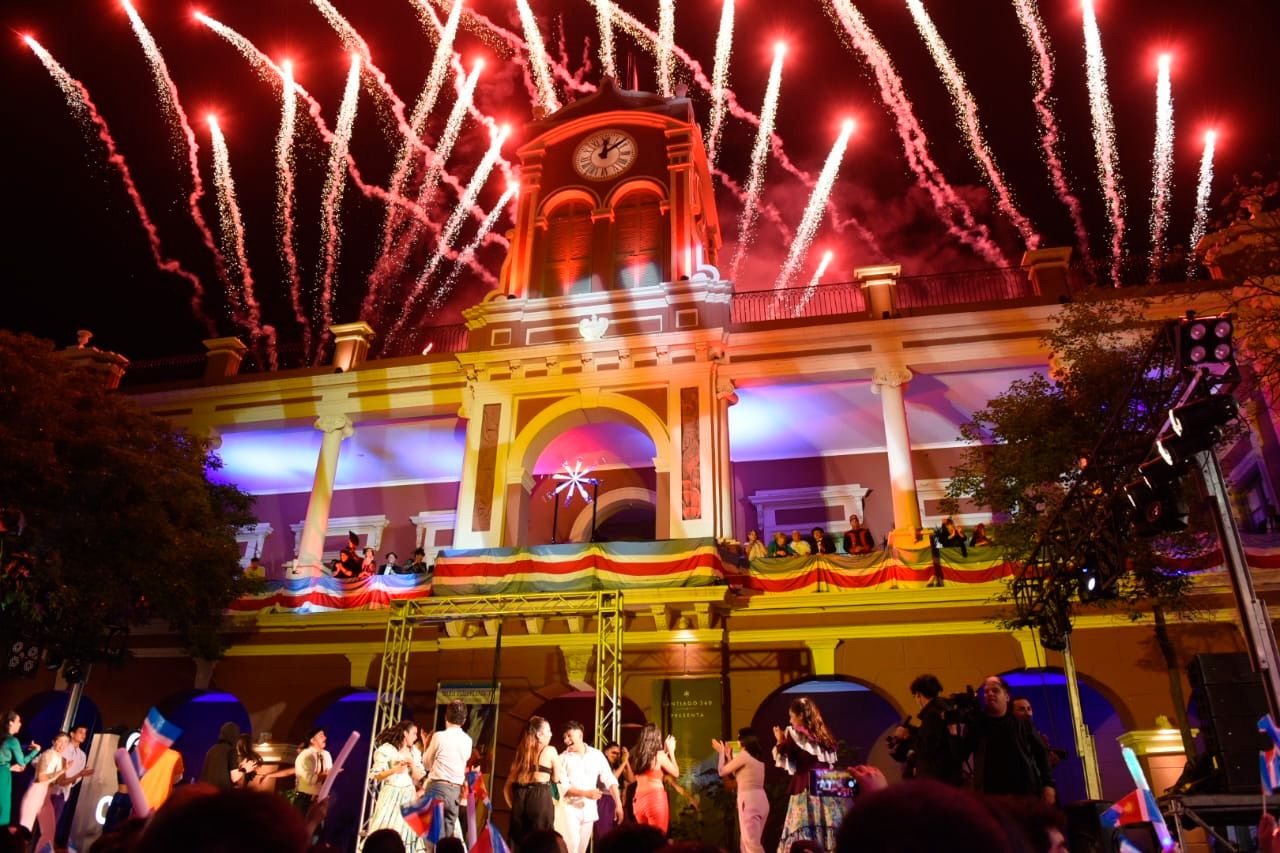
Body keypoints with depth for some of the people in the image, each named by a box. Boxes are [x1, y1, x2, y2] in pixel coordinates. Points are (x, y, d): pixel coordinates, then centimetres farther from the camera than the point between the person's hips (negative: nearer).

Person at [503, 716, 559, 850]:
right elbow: (556, 778, 12)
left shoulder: (521, 752, 17)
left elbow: (507, 788, 14)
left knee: (519, 840, 11)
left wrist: (514, 806, 16)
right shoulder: (550, 750, 3)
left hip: (520, 799, 5)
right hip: (540, 798, -5)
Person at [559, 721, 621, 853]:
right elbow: (562, 786, -11)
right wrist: (586, 793, -22)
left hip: (589, 809, 3)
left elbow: (609, 780, 1)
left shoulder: (597, 755, 2)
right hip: (570, 809, -3)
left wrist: (618, 803, -10)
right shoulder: (563, 758, -4)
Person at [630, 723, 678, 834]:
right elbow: (676, 773, 3)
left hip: (639, 800, 6)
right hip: (656, 799, -6)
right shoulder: (659, 755, -7)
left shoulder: (637, 756, 8)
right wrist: (671, 751, 13)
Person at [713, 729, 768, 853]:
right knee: (747, 842, 13)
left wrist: (721, 752, 11)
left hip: (749, 800, -9)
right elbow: (737, 775, 22)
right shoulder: (757, 756, 16)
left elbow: (722, 772, -2)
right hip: (760, 799, 9)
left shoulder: (743, 755, -10)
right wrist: (729, 756, 25)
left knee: (752, 843, -8)